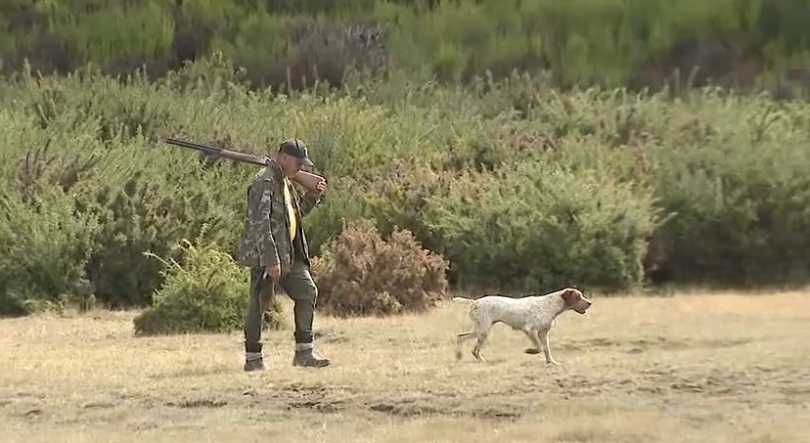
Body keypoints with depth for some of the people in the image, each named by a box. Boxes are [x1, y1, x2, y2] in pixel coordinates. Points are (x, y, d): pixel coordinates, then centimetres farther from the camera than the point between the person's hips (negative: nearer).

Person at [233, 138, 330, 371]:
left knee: (307, 292, 5)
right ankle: (253, 358, 5)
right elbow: (259, 223, -23)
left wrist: (312, 196, 13)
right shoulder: (264, 182, -16)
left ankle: (304, 352, 9)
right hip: (265, 255, -9)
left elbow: (295, 212, 30)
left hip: (290, 254, 10)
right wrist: (270, 260, -26)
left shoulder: (285, 182, 15)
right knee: (259, 304, -2)